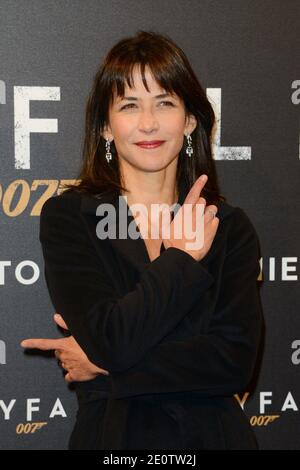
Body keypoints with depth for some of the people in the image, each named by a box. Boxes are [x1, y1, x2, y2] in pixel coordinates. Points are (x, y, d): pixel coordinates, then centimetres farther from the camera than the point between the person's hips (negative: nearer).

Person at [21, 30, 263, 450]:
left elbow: (236, 360, -14)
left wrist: (102, 363, -15)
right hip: (110, 435, -1)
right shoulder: (66, 216, -8)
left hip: (213, 434, 2)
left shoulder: (230, 227, -3)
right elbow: (112, 339, -20)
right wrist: (182, 257, -11)